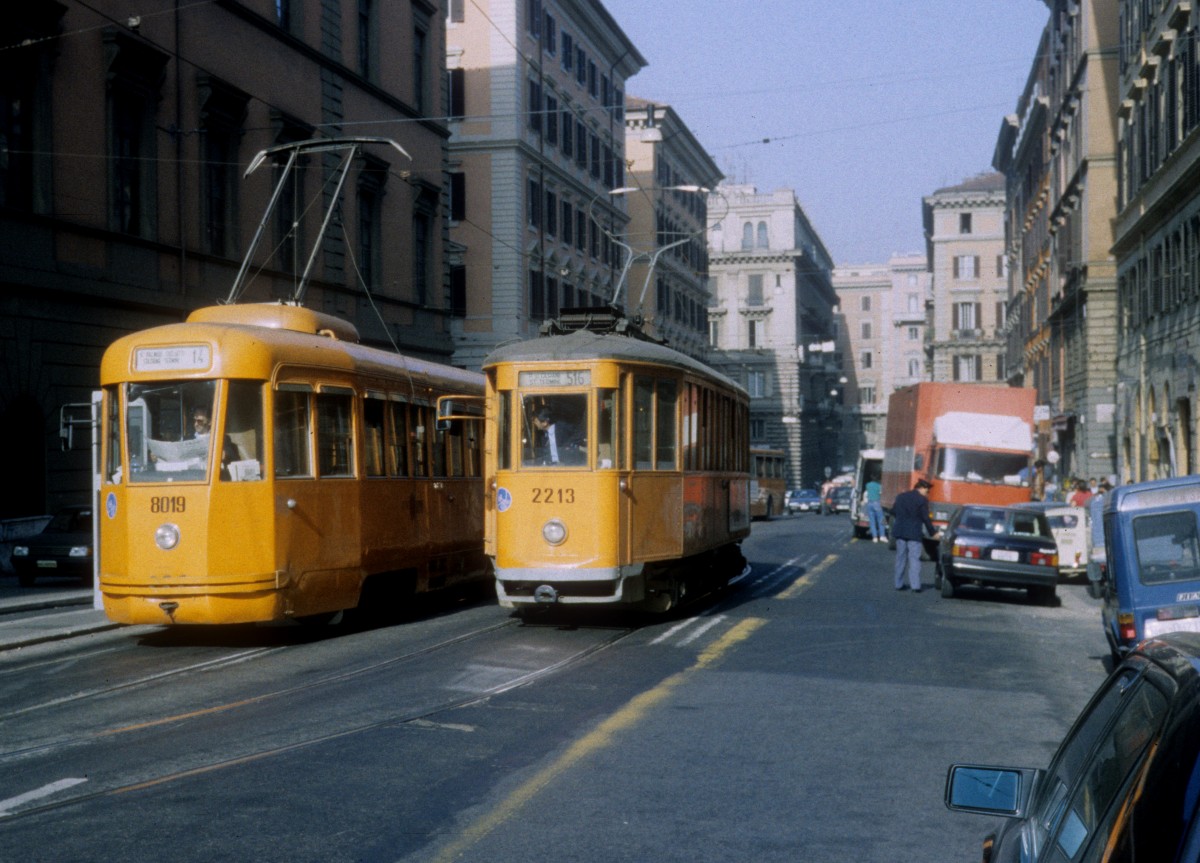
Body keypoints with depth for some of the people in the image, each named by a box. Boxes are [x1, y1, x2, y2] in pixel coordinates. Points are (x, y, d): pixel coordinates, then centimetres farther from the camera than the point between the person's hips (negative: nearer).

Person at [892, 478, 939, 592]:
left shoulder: (900, 497, 9)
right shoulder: (922, 500, -8)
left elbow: (893, 512, 13)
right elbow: (926, 518, -7)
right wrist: (933, 533, 2)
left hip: (900, 531, 5)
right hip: (914, 533, -5)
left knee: (900, 558, 11)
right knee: (915, 558, -3)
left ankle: (899, 583, 13)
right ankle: (915, 585, -8)